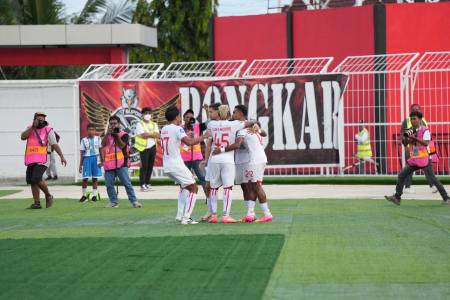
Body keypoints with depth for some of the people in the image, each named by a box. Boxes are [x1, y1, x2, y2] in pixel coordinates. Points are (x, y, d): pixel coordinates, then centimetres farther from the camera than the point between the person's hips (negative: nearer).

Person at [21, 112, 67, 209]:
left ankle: (48, 196, 1)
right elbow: (23, 137, -6)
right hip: (31, 160, 6)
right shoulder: (30, 129, 13)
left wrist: (62, 156, -10)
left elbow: (54, 144, -2)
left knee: (37, 179, -20)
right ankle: (37, 203, 12)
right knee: (31, 182, 5)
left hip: (42, 160, -6)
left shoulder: (48, 130, 0)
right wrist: (33, 127, -12)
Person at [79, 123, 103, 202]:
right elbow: (82, 152, 8)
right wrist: (80, 165, 5)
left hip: (96, 159, 0)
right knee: (85, 178, -4)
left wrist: (101, 161, -2)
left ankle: (94, 195, 9)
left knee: (95, 178, 2)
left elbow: (101, 150, 6)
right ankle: (84, 195, 8)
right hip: (87, 158, 0)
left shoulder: (98, 139, 6)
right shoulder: (84, 140, 6)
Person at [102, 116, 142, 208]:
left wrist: (116, 135, -18)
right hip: (109, 164, 4)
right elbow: (103, 144, -2)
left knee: (127, 183, -9)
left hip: (121, 163, -4)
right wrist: (108, 133, -11)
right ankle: (113, 202, 13)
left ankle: (134, 201, -7)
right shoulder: (107, 135, 16)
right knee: (109, 184, 3)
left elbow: (122, 145, -12)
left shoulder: (124, 134, 3)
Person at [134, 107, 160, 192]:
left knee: (150, 166, 7)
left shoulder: (154, 124, 12)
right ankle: (142, 185, -9)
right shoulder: (140, 124, -3)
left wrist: (148, 134, -14)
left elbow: (157, 135, -2)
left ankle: (147, 183, 16)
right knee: (144, 166, -10)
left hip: (152, 147, 5)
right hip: (144, 148, -5)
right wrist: (152, 134, -8)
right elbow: (143, 135, -17)